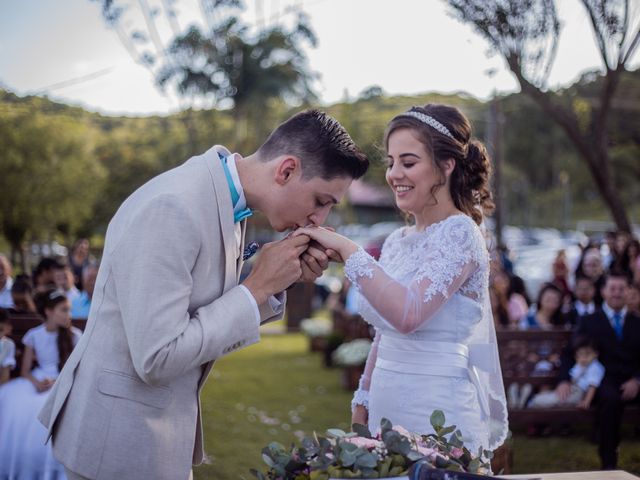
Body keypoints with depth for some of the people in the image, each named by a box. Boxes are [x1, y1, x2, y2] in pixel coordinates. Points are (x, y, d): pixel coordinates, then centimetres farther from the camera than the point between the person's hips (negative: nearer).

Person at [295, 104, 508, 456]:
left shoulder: (459, 233, -12)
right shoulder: (397, 241, 10)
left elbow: (408, 314, -27)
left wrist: (346, 249, -24)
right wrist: (361, 410, 17)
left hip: (436, 414, -7)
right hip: (386, 409, 7)